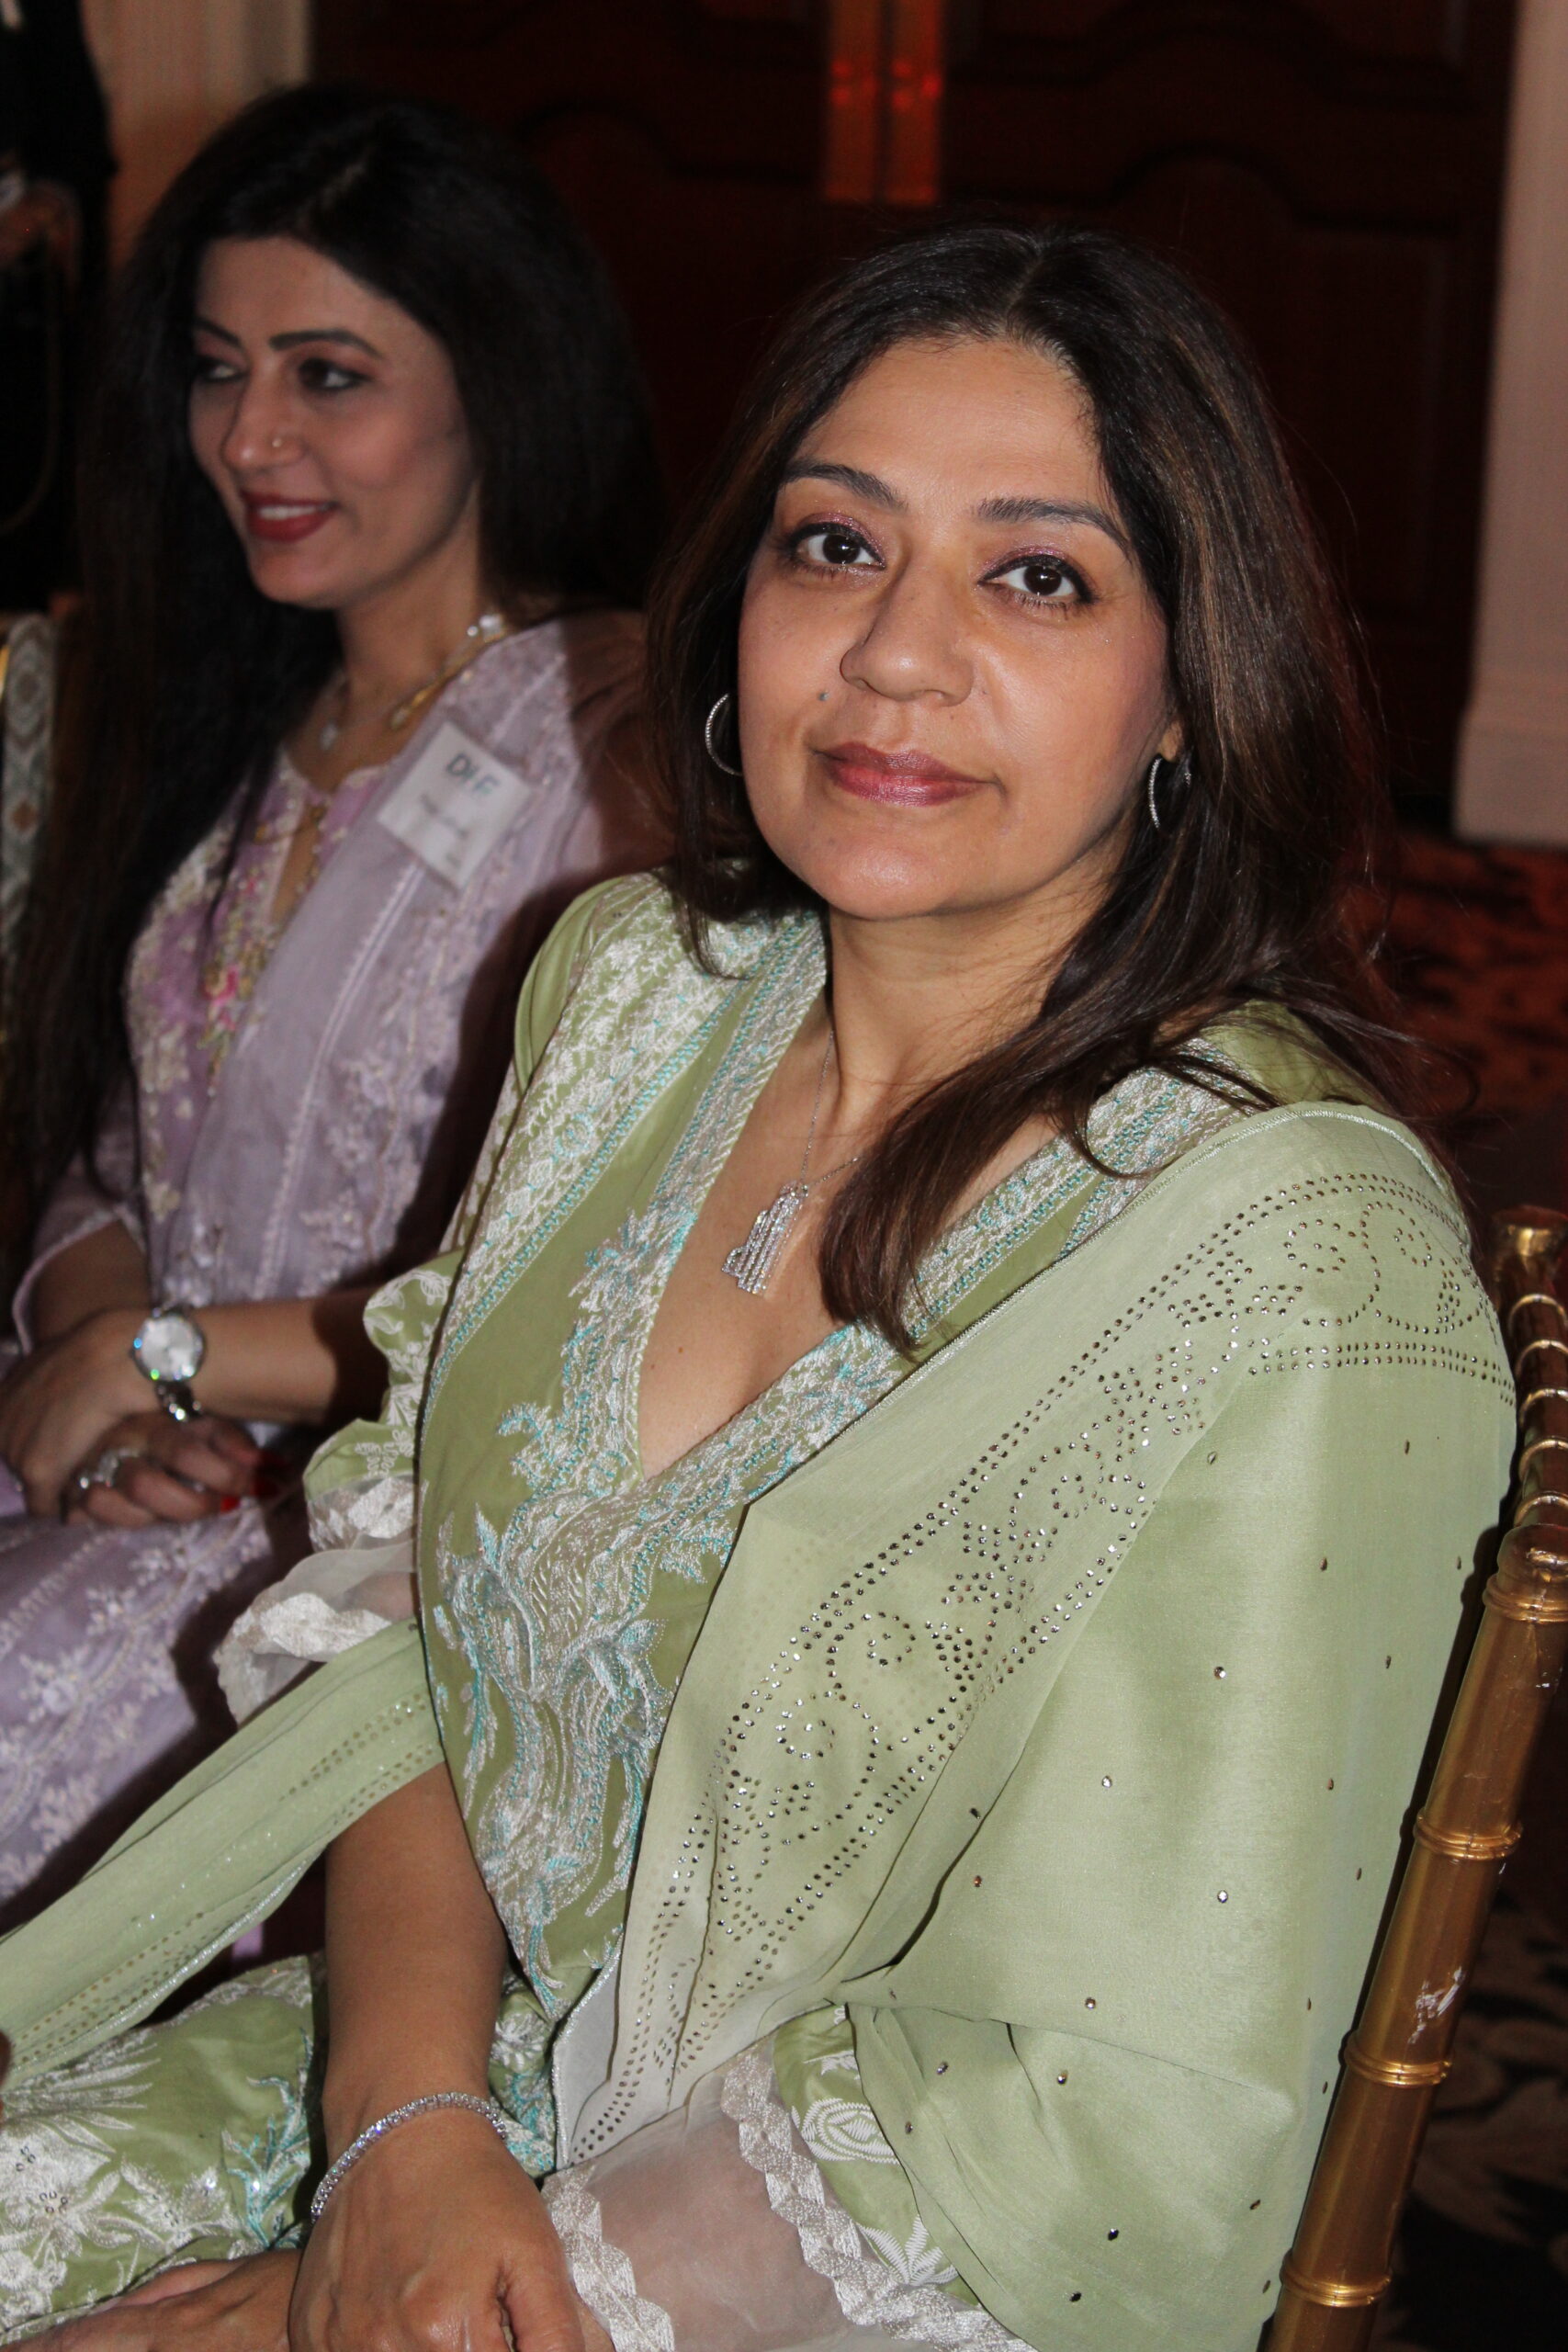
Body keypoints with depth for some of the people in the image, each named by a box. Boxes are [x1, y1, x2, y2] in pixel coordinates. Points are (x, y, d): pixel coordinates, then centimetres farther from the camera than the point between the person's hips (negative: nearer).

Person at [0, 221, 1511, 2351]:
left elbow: (1119, 2124, -20)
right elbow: (403, 1589, 4)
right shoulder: (632, 983, 1)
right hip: (414, 2062, 6)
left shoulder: (1300, 1276, -19)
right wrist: (406, 2117, -12)